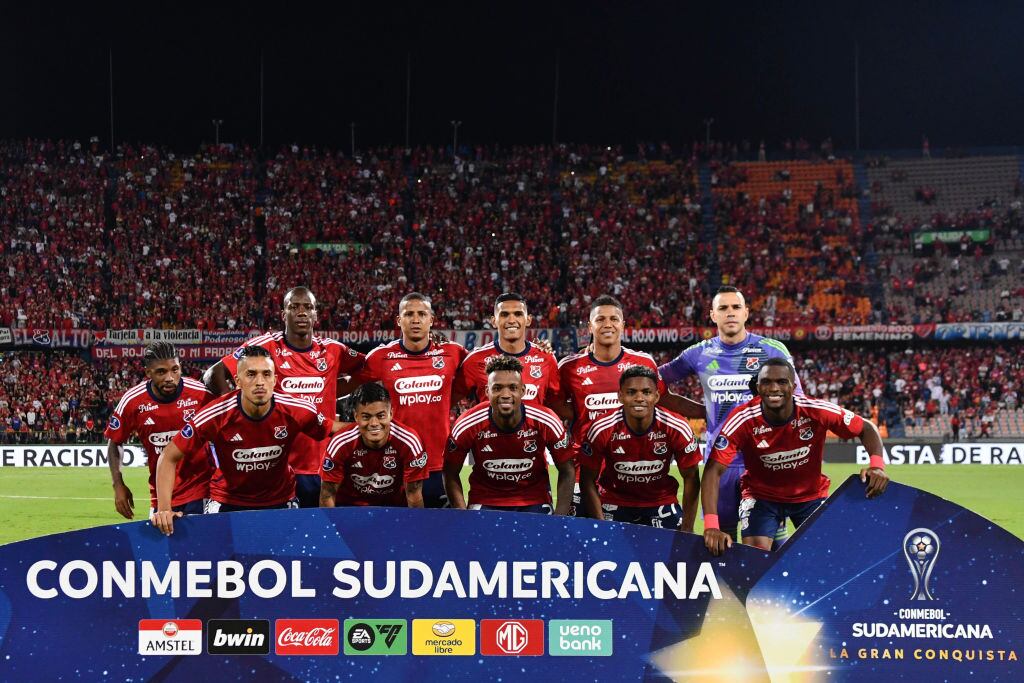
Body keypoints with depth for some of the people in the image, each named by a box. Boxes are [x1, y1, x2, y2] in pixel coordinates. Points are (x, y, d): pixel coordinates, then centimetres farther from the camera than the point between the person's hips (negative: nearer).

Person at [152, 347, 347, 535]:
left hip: (281, 500, 2)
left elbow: (333, 429, -2)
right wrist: (164, 508, -26)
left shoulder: (296, 411, -21)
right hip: (227, 503, -2)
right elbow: (169, 457, -17)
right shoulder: (214, 416, -25)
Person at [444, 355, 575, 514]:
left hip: (534, 502, 1)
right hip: (484, 502, -1)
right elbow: (451, 474, -4)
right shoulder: (467, 426, -17)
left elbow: (567, 472, -6)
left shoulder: (546, 422, -17)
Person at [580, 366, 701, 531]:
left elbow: (691, 478, -9)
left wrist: (687, 530, -12)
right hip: (614, 503, 0)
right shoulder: (601, 431, -22)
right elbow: (588, 480, -10)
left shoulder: (678, 429, -21)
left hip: (662, 503, 1)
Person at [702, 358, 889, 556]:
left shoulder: (816, 411, -24)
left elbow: (866, 428, -10)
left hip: (811, 495, 2)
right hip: (761, 494, -2)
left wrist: (877, 465, -31)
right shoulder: (743, 419, -27)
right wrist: (711, 526, -39)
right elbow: (714, 471, -27)